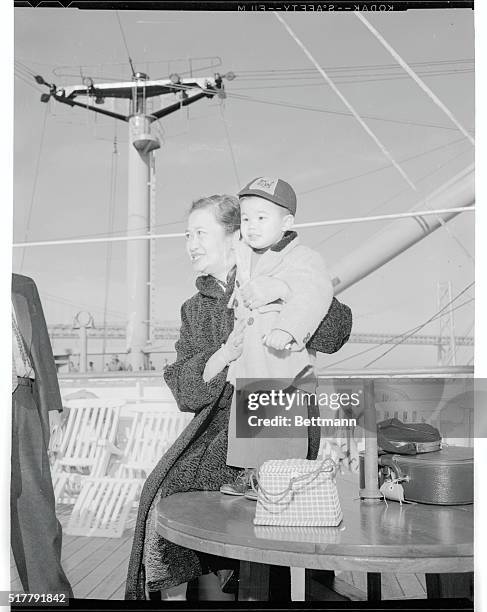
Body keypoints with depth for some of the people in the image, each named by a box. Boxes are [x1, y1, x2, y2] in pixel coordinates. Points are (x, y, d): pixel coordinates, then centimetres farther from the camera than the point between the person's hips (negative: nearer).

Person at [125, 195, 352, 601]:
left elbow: (335, 332, -10)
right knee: (162, 489, -14)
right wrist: (225, 354, -11)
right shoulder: (194, 309, 18)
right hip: (218, 423, 5)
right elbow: (184, 391, 7)